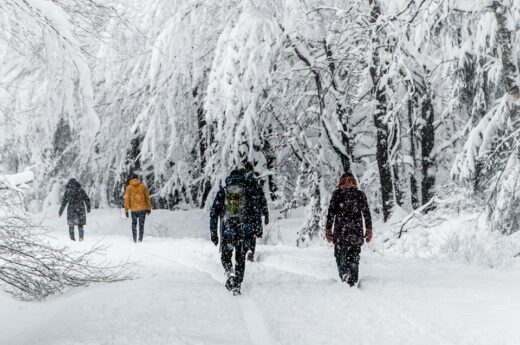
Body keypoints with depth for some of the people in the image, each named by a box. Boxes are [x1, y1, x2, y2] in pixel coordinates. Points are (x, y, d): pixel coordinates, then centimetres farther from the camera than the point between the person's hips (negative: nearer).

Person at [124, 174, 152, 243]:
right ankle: (140, 239, 3)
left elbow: (127, 199, -3)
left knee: (134, 224, 15)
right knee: (141, 224, 9)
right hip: (143, 208, 0)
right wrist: (149, 208, 11)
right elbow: (147, 197, 5)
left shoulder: (129, 187, 0)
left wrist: (126, 210, 0)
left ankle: (135, 239, 10)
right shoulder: (143, 186, 4)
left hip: (134, 209, 0)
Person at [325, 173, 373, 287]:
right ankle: (352, 282, 4)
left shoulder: (337, 194, 1)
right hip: (356, 232, 2)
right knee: (354, 259, 9)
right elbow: (367, 214, 4)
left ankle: (344, 279, -10)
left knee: (340, 257, 7)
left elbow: (331, 213, -2)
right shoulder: (360, 194, 5)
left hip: (340, 232, -1)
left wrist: (328, 230, 2)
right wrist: (369, 230, 10)